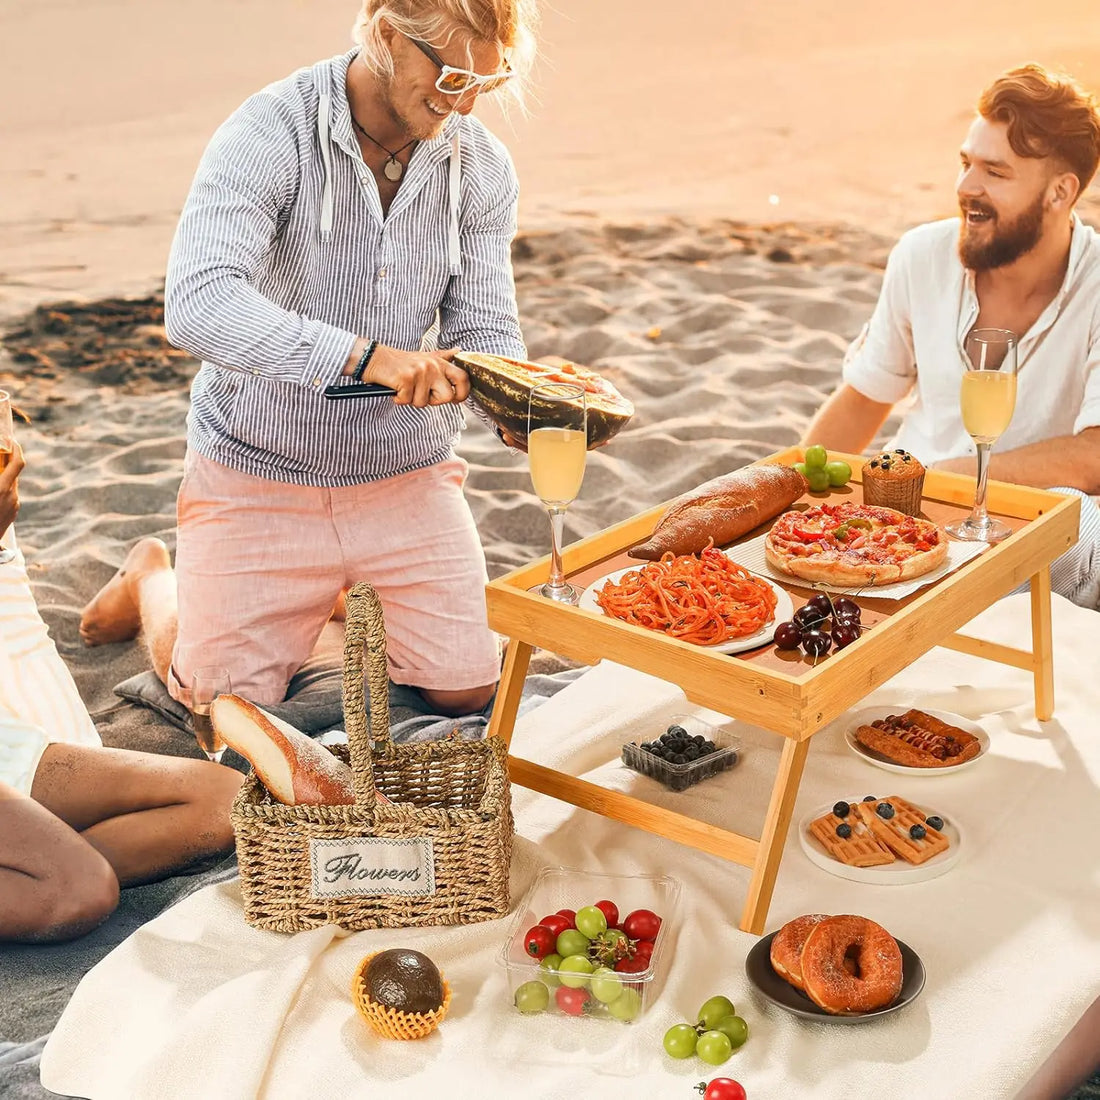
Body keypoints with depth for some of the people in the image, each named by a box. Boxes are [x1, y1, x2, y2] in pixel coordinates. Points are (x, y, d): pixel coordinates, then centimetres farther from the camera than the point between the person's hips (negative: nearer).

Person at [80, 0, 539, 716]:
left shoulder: (483, 167, -3)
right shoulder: (269, 134, -19)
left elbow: (485, 330, -3)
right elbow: (198, 305, -33)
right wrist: (365, 355, -41)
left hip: (408, 476, 4)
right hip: (261, 478, -3)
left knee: (466, 690, -1)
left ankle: (350, 596, 30)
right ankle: (153, 584, 34)